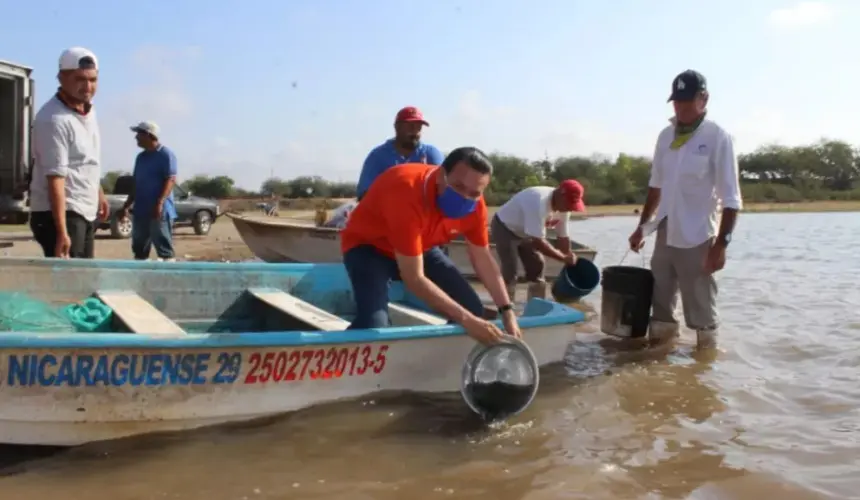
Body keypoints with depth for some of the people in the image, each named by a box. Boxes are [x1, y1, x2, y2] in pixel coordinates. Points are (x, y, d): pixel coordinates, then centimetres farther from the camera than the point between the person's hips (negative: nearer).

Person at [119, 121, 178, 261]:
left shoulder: (166, 154, -5)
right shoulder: (141, 157, 18)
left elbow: (171, 180, -14)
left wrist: (159, 203, -24)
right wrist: (126, 206, 18)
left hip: (160, 211, -8)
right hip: (141, 210, 8)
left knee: (164, 247, -8)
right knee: (139, 247, 11)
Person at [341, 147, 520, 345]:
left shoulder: (473, 204, -18)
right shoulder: (408, 193, -40)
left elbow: (483, 258, -4)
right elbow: (414, 278, -39)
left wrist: (507, 311, -14)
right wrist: (466, 320, -39)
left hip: (421, 248, 7)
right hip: (367, 247, -6)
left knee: (473, 310, -6)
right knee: (373, 324, -31)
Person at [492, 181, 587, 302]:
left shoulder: (563, 207, -13)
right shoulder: (539, 203, -40)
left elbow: (563, 238, -3)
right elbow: (538, 242, -39)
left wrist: (569, 259, -5)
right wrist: (564, 257, -31)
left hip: (525, 232, 8)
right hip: (504, 228, -8)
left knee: (537, 267, 6)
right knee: (510, 272, -15)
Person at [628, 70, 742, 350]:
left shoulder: (717, 138, -9)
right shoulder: (665, 136, 8)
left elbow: (731, 199, -12)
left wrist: (722, 243, -18)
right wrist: (642, 226, 17)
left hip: (697, 239, -6)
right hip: (665, 236, 6)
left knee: (702, 311, 1)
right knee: (661, 304, 15)